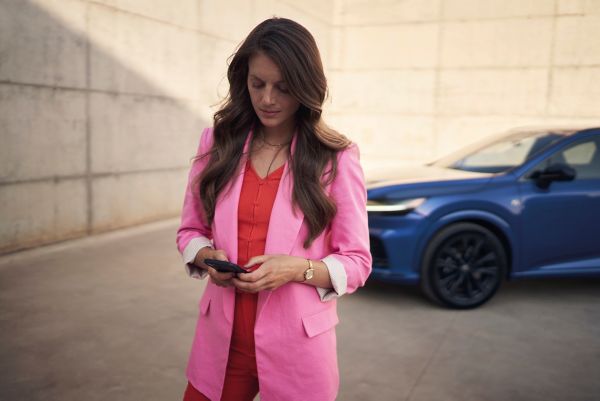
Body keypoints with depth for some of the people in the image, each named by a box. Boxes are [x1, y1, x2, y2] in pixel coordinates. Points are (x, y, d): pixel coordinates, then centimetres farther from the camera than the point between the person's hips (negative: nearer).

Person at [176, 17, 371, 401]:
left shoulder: (337, 158, -10)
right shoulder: (217, 142, 0)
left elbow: (356, 262, -6)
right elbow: (190, 231, 8)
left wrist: (298, 269, -23)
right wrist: (206, 257, -13)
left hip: (295, 345, -2)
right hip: (221, 339, 3)